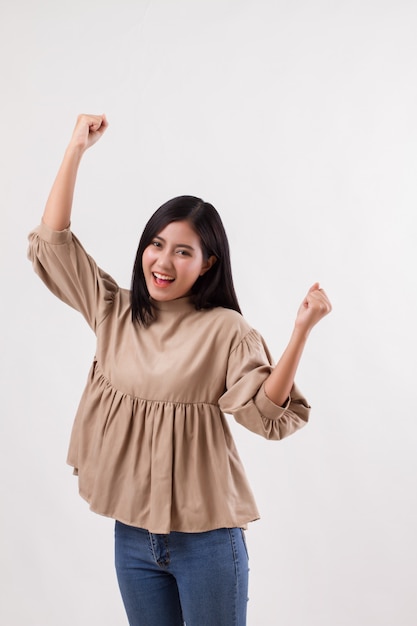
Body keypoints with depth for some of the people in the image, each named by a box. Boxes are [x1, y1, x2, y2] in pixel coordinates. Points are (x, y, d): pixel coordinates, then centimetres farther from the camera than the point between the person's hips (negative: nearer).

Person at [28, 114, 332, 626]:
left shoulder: (225, 330, -8)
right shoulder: (113, 313, 4)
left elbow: (268, 414, -17)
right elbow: (52, 243, 2)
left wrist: (301, 331, -29)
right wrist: (76, 149, 0)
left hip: (205, 538, -4)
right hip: (131, 533, 4)